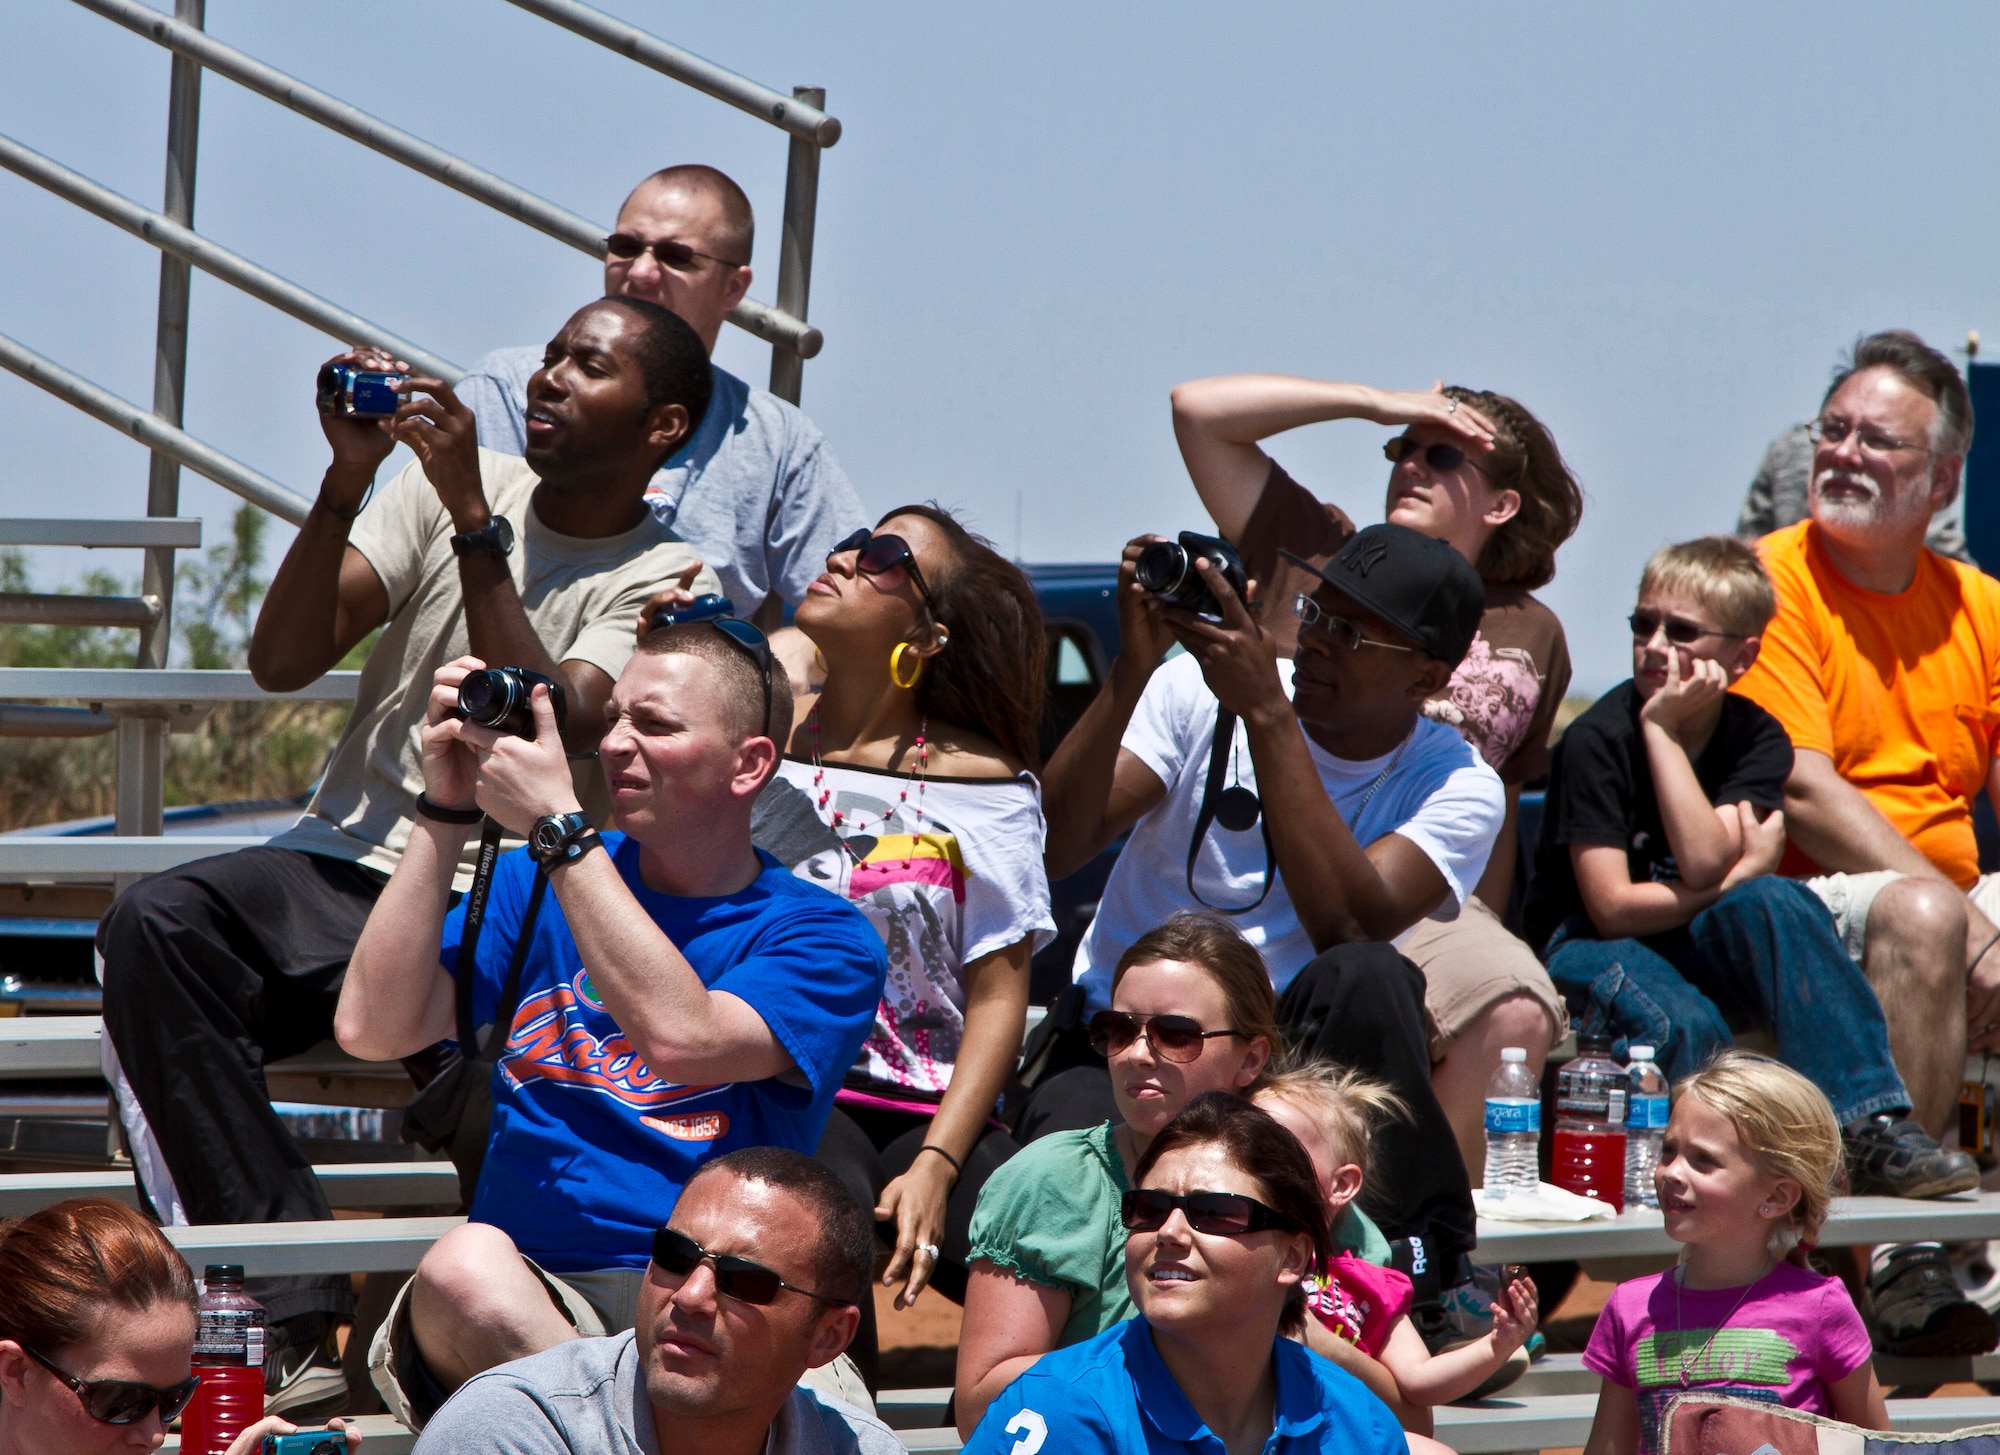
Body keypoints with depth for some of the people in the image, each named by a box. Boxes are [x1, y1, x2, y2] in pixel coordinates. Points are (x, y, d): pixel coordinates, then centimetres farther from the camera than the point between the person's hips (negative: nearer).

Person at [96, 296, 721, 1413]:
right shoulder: (453, 484, 12)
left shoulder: (667, 583, 3)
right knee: (158, 923, -28)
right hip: (348, 865, 3)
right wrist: (348, 481, -10)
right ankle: (298, 1317, -31)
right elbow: (282, 662, 2)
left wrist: (474, 520, -17)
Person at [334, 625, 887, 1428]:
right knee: (464, 1267, -35)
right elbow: (372, 1029, 2)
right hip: (531, 1292, 3)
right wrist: (445, 811, -2)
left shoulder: (823, 937, 5)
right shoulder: (530, 887, 16)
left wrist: (557, 825, -13)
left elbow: (680, 1037, -17)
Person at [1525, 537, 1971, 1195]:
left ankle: (1870, 1128, -36)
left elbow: (1704, 864, -20)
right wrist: (1743, 874, -13)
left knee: (1780, 903, -30)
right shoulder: (1597, 740, -12)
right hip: (1592, 947, -4)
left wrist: (1663, 727, -19)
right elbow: (1612, 906, -17)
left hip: (1696, 945, 4)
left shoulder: (1756, 739, -1)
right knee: (1684, 1026, -37)